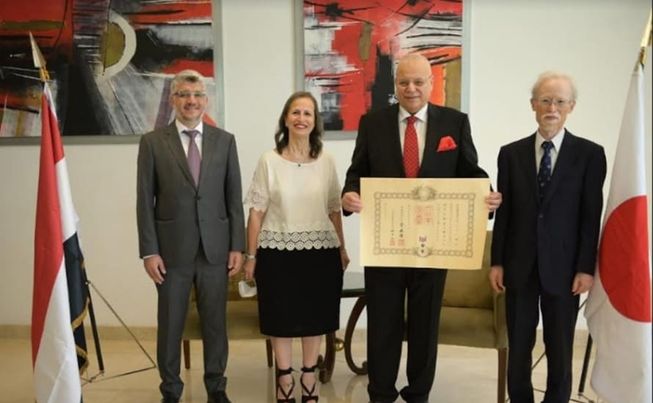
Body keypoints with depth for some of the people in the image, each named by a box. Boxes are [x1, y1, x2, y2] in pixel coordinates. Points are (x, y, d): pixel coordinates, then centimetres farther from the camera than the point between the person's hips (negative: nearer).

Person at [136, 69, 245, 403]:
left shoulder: (224, 141, 5)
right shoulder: (153, 142, 0)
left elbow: (234, 198, 5)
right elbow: (145, 201, -1)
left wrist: (237, 246, 1)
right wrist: (149, 251, -6)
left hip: (215, 248, 2)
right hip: (172, 249, -1)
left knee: (215, 322, 10)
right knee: (170, 324, 9)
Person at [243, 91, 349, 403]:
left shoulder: (326, 161, 2)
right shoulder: (269, 161, -4)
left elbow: (334, 210, 8)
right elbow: (257, 211, -3)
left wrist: (342, 249, 8)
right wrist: (251, 255, -4)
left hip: (320, 250, 2)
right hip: (278, 251, -2)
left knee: (315, 316, 11)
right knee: (282, 317, 9)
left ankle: (309, 376, 29)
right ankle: (284, 377, 26)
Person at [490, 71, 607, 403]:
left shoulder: (590, 154, -1)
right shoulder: (511, 153, 5)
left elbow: (591, 216, -3)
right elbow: (503, 211, 4)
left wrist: (586, 268, -7)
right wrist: (497, 262, 1)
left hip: (563, 267, -1)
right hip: (519, 265, 2)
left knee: (560, 350, 10)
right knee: (518, 347, 10)